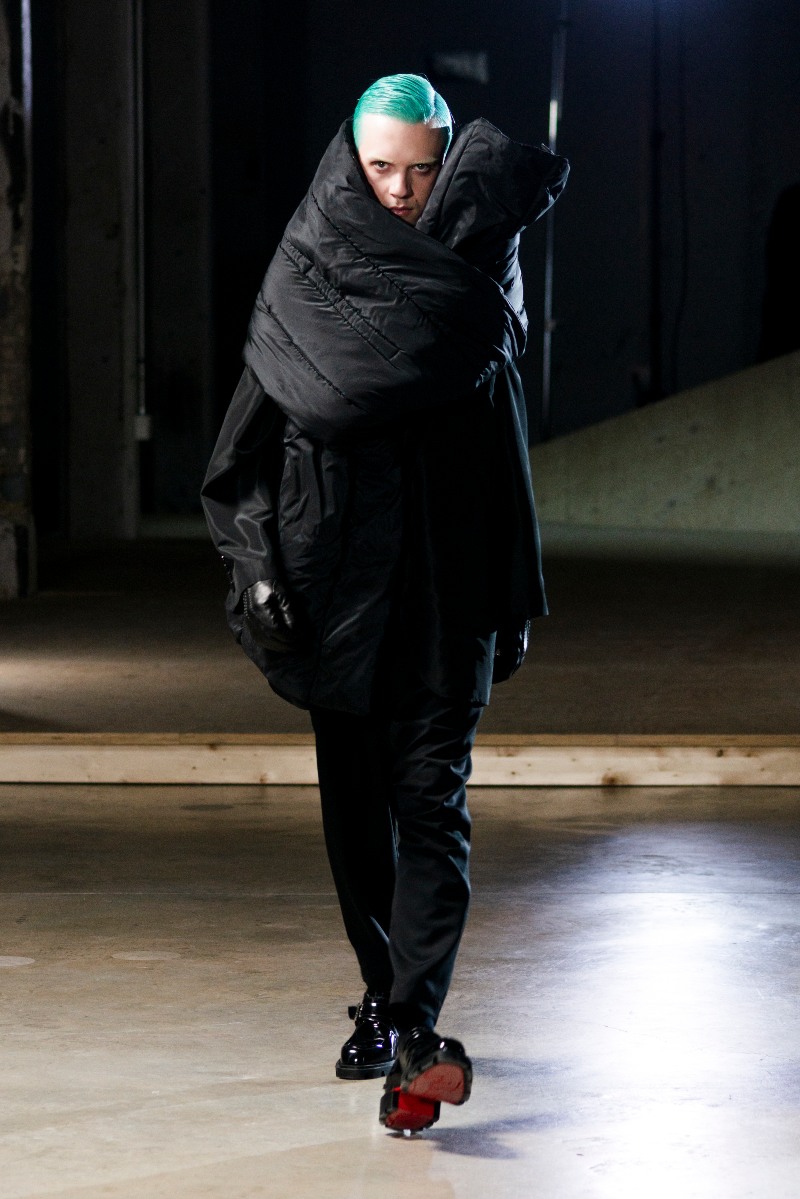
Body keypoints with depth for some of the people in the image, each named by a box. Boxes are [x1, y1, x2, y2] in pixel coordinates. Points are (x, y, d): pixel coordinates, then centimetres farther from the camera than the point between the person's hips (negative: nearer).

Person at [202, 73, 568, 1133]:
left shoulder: (473, 289, 4)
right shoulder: (304, 285, 1)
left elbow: (507, 458, 8)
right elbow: (251, 441, 1)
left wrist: (518, 598, 8)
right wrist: (257, 563, -9)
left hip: (446, 589, 0)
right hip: (335, 586, 0)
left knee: (431, 800, -10)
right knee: (356, 802, 8)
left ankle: (415, 1032, -18)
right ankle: (383, 998, 23)